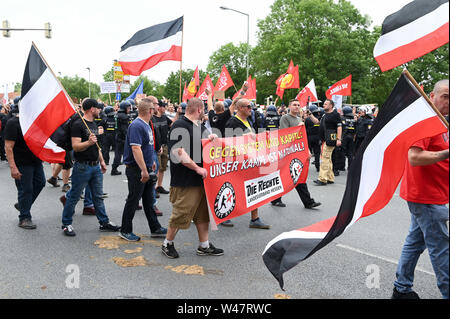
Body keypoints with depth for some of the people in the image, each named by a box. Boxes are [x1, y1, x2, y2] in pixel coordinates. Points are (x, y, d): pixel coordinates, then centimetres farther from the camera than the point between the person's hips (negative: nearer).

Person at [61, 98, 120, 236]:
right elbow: (75, 146, -20)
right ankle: (66, 224, 13)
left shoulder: (94, 124, 15)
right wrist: (88, 142, -35)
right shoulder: (78, 124, -12)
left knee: (98, 196, 13)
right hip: (82, 166, -8)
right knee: (74, 196, 2)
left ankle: (104, 222, 20)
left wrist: (102, 161, 22)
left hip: (95, 166, 8)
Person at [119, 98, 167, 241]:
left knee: (149, 200, 15)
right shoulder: (136, 126, -19)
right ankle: (125, 231, 15)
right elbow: (135, 149, -27)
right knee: (133, 200, 1)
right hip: (137, 170, -10)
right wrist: (144, 170, -28)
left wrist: (151, 161, 28)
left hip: (146, 168, 10)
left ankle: (155, 228, 24)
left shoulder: (146, 125, 12)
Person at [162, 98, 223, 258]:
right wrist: (197, 168, -21)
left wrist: (212, 138, 4)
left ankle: (204, 246, 24)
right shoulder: (179, 126, -13)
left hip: (202, 178, 9)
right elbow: (178, 152, -21)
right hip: (185, 180, -9)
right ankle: (167, 243, 20)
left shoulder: (200, 126, 16)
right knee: (181, 213, 0)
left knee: (203, 212, 13)